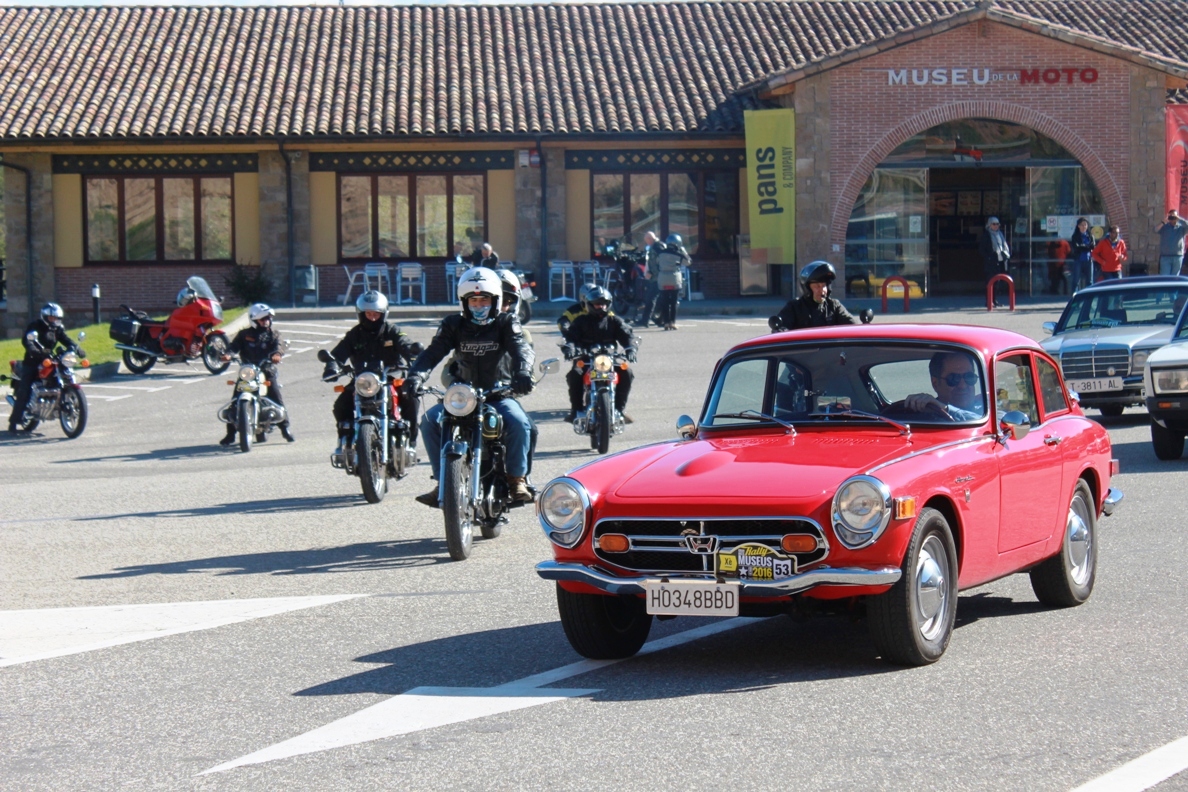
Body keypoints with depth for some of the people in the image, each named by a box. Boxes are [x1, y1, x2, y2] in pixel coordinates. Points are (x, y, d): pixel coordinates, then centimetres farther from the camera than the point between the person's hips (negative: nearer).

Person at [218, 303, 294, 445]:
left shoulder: (273, 335, 9)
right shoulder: (244, 334, 7)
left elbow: (277, 346, -8)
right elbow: (234, 345, -4)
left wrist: (276, 354, -31)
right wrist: (228, 354, -26)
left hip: (267, 371, 0)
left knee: (277, 399, -10)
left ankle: (285, 428, 5)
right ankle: (230, 434, 2)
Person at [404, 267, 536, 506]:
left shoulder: (506, 323, 3)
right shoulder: (453, 325, 6)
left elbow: (520, 348, -15)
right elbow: (433, 352, -7)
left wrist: (522, 371, -39)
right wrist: (415, 375, -28)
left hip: (498, 394, -2)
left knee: (519, 423, -30)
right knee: (430, 421, -22)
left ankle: (517, 478, -9)